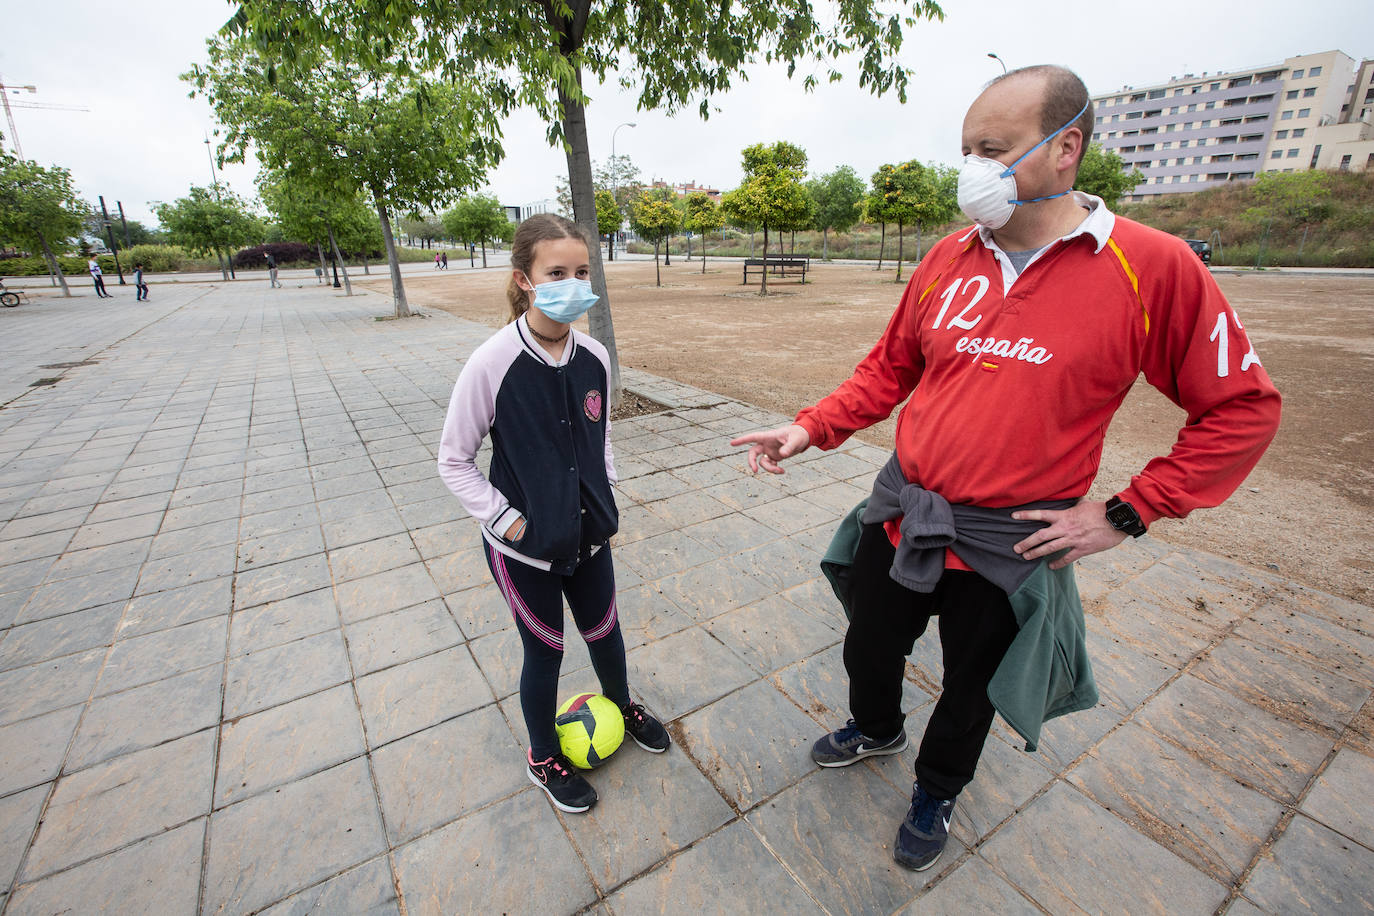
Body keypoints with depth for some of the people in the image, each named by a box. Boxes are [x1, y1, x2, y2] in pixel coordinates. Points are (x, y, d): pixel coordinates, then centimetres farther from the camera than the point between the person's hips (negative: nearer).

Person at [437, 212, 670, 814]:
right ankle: (543, 758, 44)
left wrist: (604, 497, 3)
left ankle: (621, 706, 55)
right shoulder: (491, 364, -20)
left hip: (589, 533, 4)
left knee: (604, 630, 22)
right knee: (545, 650, 14)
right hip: (524, 547, -4)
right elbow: (454, 461, -11)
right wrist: (506, 520, -15)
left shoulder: (595, 358, -7)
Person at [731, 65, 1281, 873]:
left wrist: (1125, 513, -10)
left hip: (1007, 545, -3)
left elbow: (1243, 407, -5)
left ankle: (938, 790, 52)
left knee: (971, 686, 21)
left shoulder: (1153, 267, -12)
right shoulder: (949, 259, 0)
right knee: (868, 649, 23)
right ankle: (876, 730, 57)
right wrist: (811, 428, -4)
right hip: (901, 516, 4)